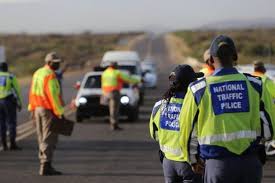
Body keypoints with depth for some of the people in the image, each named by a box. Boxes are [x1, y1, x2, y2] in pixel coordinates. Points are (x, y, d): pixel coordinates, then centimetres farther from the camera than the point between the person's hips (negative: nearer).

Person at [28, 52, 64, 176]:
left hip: (38, 109, 9)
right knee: (49, 139, -7)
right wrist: (60, 112, -17)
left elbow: (32, 92, 13)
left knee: (42, 138, 13)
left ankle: (44, 164, 16)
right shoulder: (50, 75, -15)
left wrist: (32, 109, 17)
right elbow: (53, 95, -20)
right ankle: (46, 166, -11)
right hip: (48, 110, -9)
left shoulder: (37, 73, 12)